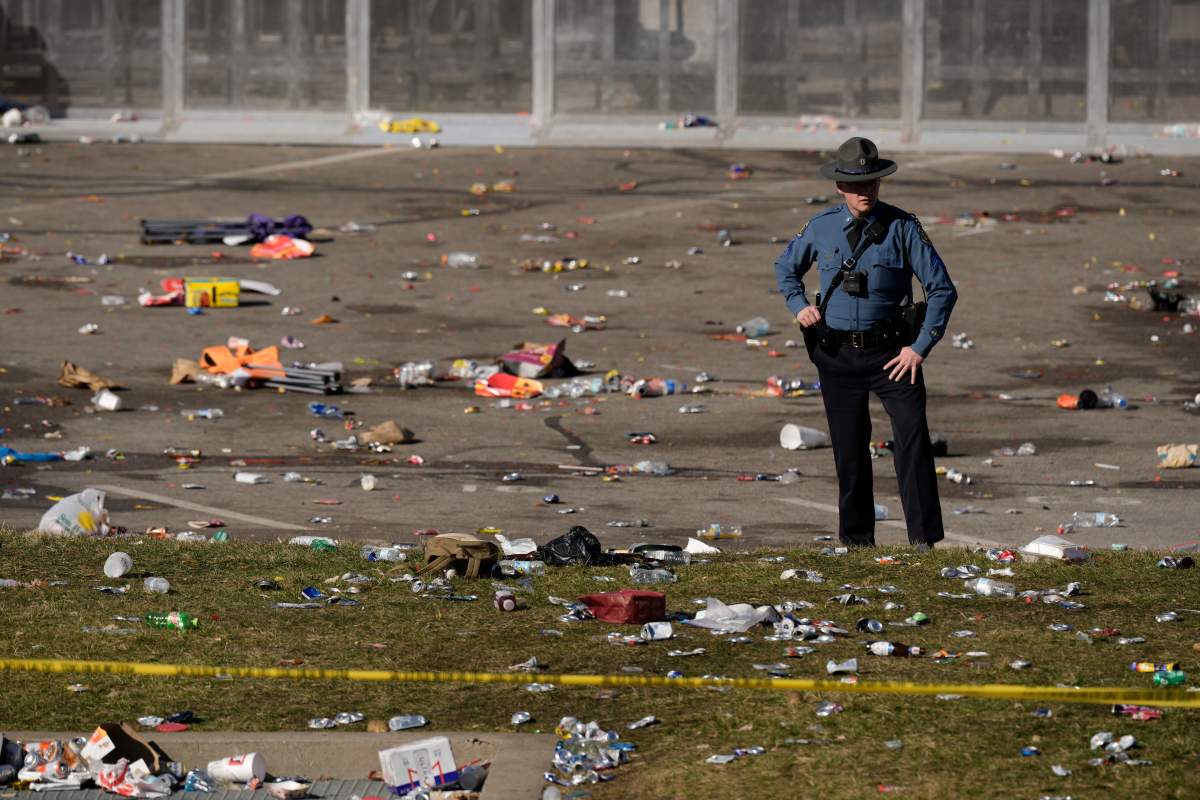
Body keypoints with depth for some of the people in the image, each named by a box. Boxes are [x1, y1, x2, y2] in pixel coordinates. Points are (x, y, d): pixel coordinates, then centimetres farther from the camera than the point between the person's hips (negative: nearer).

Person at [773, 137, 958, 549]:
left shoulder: (902, 228, -7)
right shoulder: (821, 228, 2)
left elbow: (942, 290, -4)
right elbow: (786, 268, 22)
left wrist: (920, 348, -10)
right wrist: (799, 305, 3)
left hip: (891, 353, -3)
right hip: (837, 355, 3)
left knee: (913, 435, -17)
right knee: (849, 450, 8)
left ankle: (925, 538, -16)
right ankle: (856, 541, 20)